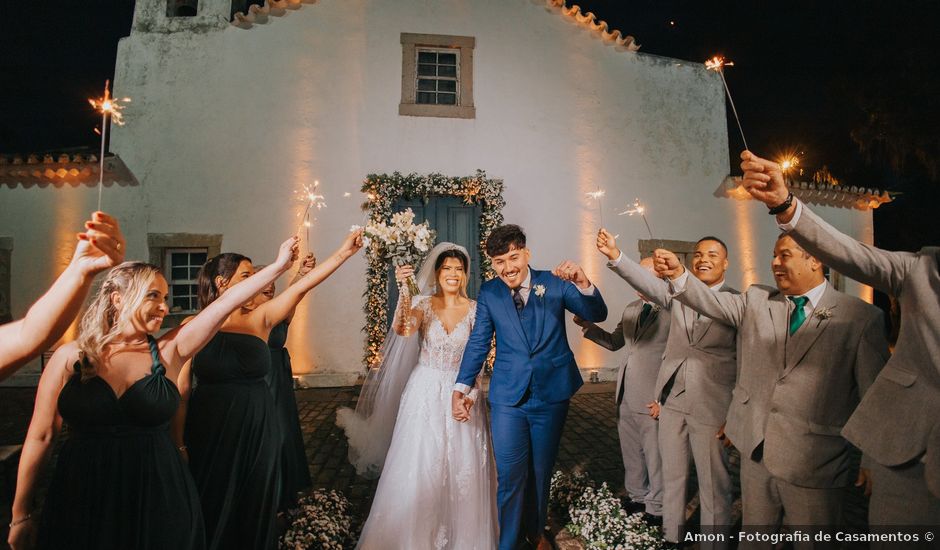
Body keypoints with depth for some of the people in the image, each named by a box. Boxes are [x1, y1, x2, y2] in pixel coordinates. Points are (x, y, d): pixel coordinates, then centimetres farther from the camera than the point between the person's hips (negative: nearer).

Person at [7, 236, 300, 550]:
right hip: (83, 502, 0)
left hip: (158, 501, 1)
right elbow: (40, 437, 1)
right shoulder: (70, 357, -5)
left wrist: (279, 265, -13)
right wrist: (21, 515, 6)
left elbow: (226, 303, -11)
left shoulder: (168, 352, -5)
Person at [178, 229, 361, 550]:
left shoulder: (260, 320, -1)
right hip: (210, 435, -2)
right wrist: (178, 444, -5)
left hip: (258, 434, 2)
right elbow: (181, 388, -5)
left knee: (254, 512, 16)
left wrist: (344, 252, -17)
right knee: (212, 513, 13)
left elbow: (303, 286, -10)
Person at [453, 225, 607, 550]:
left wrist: (584, 285, -34)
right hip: (508, 398, -1)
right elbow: (478, 342, 0)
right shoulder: (489, 293, -4)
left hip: (552, 395, 1)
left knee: (540, 472, 19)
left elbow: (597, 315, -13)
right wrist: (461, 387, -8)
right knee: (510, 476, 4)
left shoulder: (554, 283, -6)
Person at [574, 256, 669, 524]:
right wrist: (588, 326, 2)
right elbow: (614, 342, 17)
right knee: (631, 454, 20)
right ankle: (637, 496, 40)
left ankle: (656, 508, 28)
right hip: (625, 397, 7)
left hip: (652, 401, -7)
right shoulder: (631, 309, 9)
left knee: (655, 457, 9)